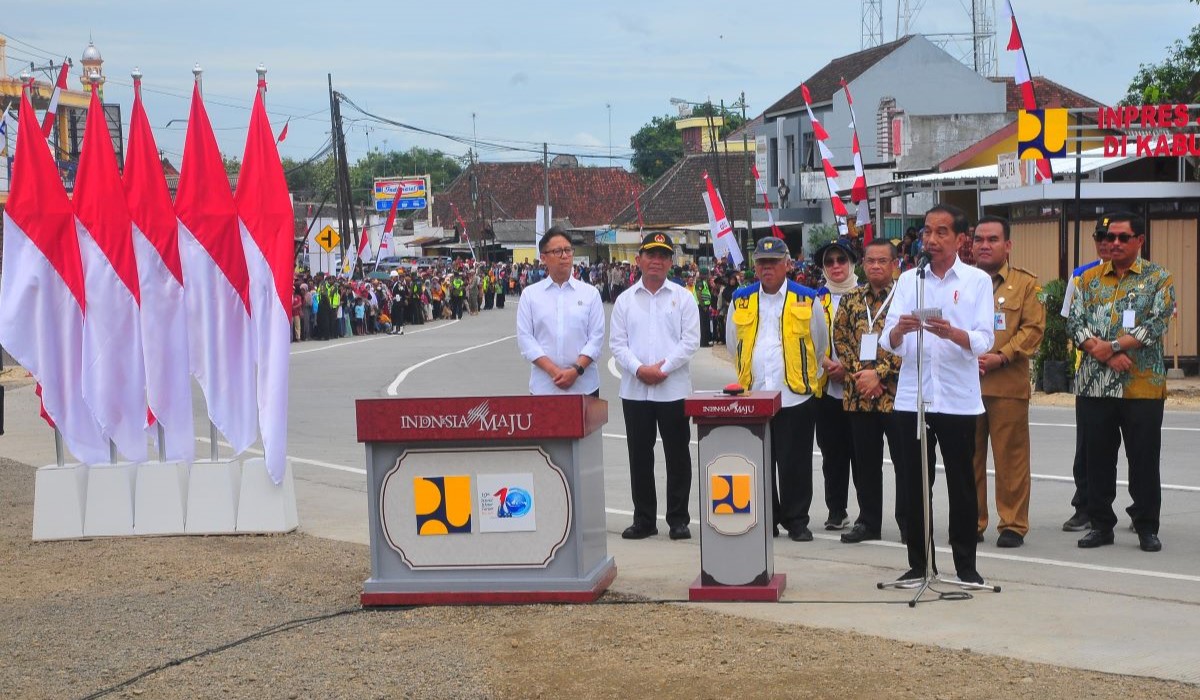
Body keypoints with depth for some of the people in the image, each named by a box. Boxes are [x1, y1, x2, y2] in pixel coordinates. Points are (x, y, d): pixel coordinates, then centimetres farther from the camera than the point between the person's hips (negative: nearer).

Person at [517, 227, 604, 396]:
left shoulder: (590, 293, 6)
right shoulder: (530, 295, 5)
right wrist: (554, 371, -12)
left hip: (584, 386, 0)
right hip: (543, 387, 0)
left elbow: (596, 337, 1)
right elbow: (525, 338, -1)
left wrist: (576, 370, -13)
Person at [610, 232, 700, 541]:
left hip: (674, 389, -2)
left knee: (677, 456, 2)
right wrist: (639, 369, -12)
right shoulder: (625, 300, 9)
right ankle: (643, 519, 16)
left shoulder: (682, 297, 3)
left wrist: (663, 368, -13)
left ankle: (678, 519, 11)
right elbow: (617, 342, 4)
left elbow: (690, 340, -4)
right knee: (639, 456, 7)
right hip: (634, 390, 2)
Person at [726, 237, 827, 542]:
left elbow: (820, 347, 11)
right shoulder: (741, 301, 8)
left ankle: (797, 520, 12)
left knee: (795, 465, 2)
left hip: (796, 397, -2)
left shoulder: (807, 300, 2)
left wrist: (812, 383, 13)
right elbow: (734, 348, 19)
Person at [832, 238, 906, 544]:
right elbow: (840, 338, 9)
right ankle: (868, 521, 20)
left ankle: (909, 523, 10)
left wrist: (879, 373, -15)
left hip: (896, 392, -4)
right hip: (859, 395, 4)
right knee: (865, 461, 10)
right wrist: (858, 372, -6)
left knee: (905, 461, 1)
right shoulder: (851, 299, 10)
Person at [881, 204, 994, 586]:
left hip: (958, 399, -2)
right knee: (915, 484, 6)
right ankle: (919, 564, 15)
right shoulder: (908, 280, 8)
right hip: (911, 397, 2)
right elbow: (889, 342, 2)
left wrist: (951, 332, -27)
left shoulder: (977, 281, 2)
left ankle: (966, 565, 14)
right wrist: (900, 329, -21)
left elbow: (984, 340, -8)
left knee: (961, 485, 4)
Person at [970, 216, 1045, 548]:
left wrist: (1000, 357, -13)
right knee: (968, 457, 6)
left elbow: (1033, 328, -1)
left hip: (1008, 384, -2)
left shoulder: (1025, 283, 7)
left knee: (1010, 457, -1)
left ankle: (1013, 524, 6)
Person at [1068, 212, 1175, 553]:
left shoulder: (1158, 279, 2)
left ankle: (1147, 527, 12)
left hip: (1142, 386, -3)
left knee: (1144, 459, 2)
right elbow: (1075, 322, 1)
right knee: (1098, 458, 8)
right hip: (1094, 385, 3)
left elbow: (1157, 325, -9)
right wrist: (1106, 355, -13)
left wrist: (1112, 345, -16)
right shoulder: (1089, 279, 11)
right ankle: (1101, 524, 18)